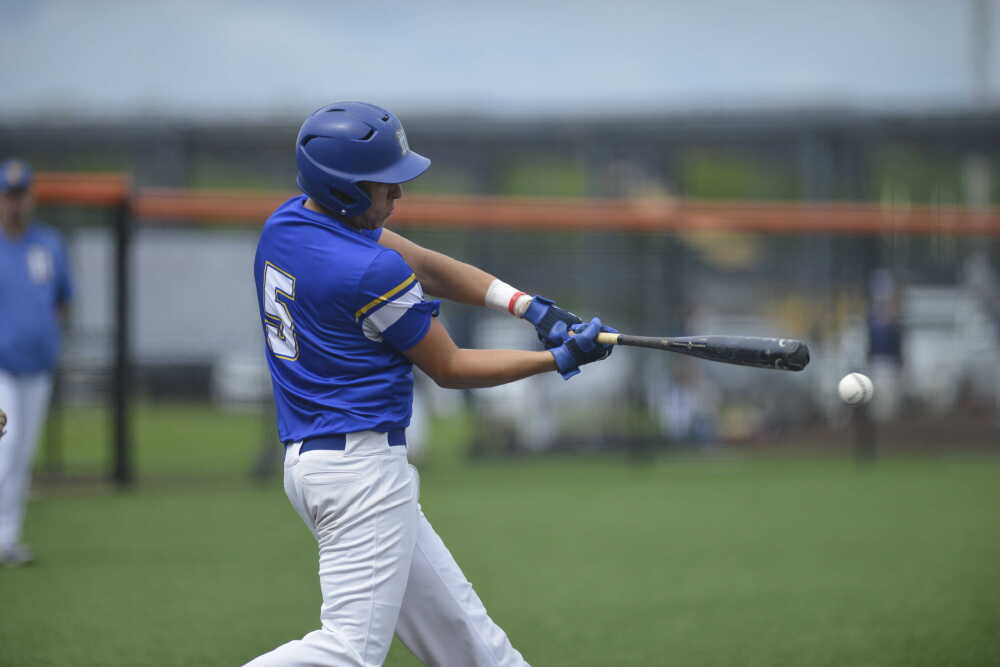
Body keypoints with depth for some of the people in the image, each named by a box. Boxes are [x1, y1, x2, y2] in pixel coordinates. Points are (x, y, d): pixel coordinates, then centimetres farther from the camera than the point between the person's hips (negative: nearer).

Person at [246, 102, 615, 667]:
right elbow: (450, 368, -6)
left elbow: (426, 266, 10)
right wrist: (558, 359, 3)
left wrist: (532, 308, 1)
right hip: (361, 465, -10)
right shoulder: (374, 273, -20)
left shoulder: (286, 222, 7)